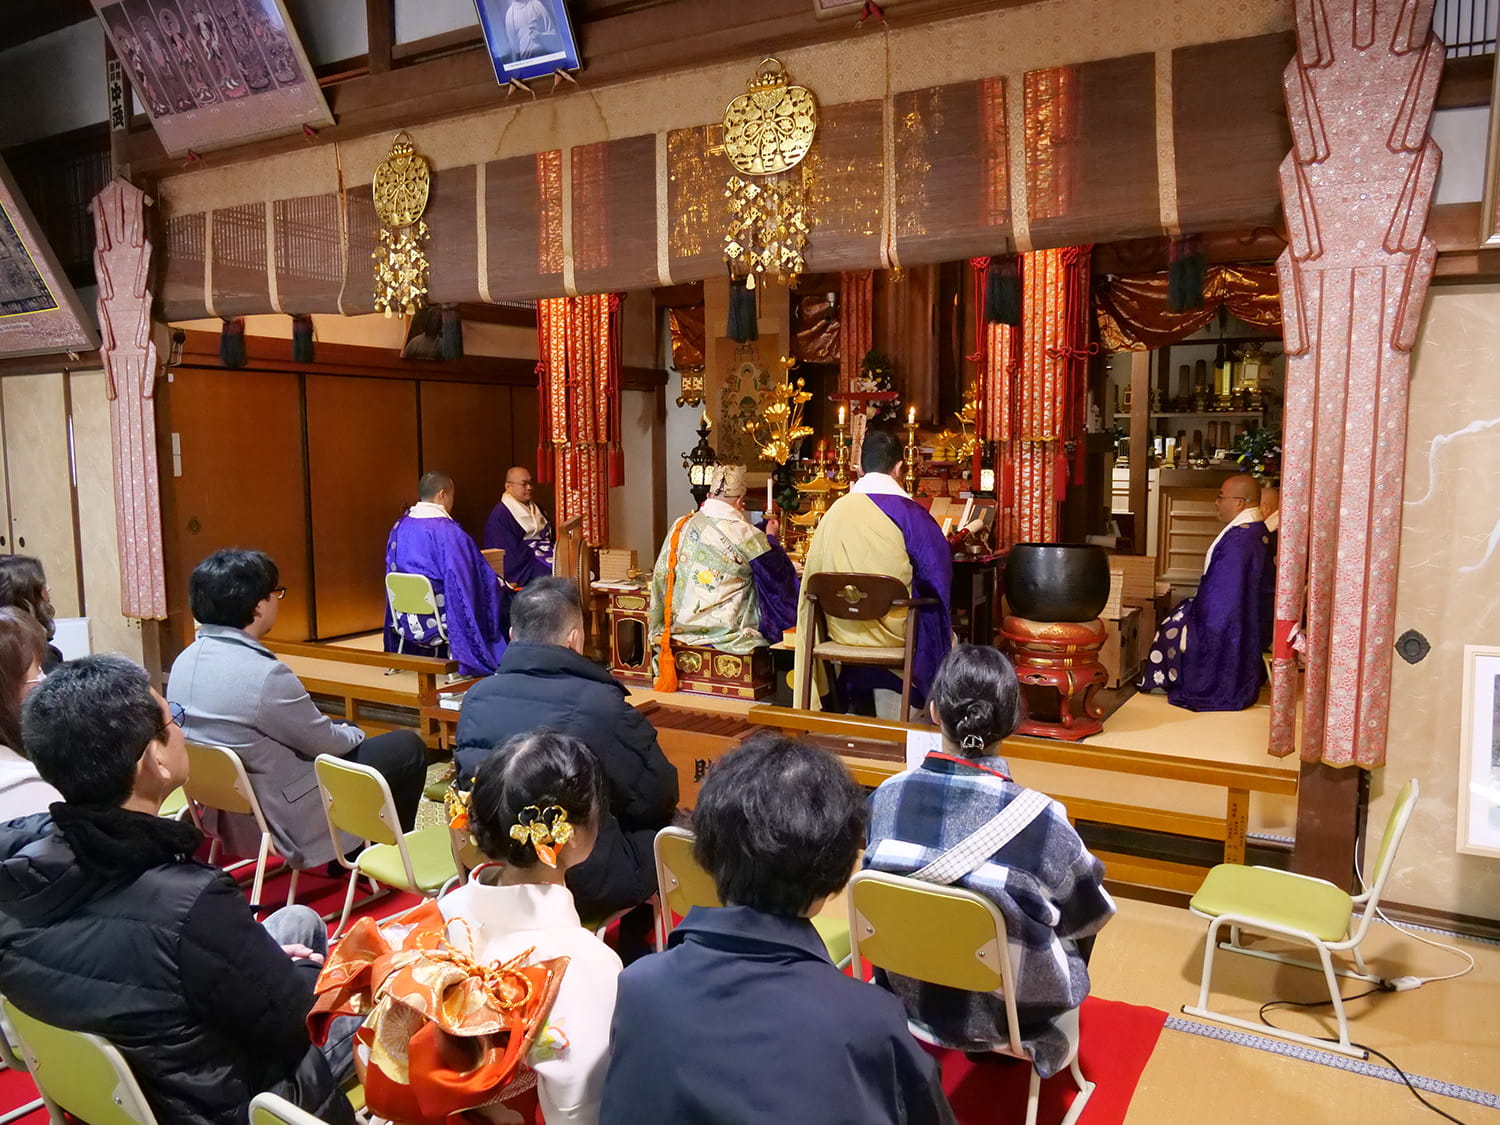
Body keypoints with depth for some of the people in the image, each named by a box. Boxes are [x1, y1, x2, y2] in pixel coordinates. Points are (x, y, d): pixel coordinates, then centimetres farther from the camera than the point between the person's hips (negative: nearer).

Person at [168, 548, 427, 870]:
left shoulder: (185, 661, -3)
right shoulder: (263, 674, -30)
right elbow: (326, 742, -16)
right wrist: (356, 735, 6)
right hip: (281, 819, -9)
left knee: (343, 732, 27)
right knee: (408, 746, 4)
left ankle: (344, 855, 34)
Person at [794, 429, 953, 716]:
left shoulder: (835, 510, -3)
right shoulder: (908, 512, -14)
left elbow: (814, 572, 6)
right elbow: (938, 574, -10)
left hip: (841, 628, 5)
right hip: (895, 631, -4)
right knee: (950, 638, 23)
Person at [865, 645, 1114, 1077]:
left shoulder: (887, 796, -19)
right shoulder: (1038, 818, -29)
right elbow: (1090, 915, -11)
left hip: (908, 996, 4)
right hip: (1006, 1011, -3)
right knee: (1078, 915, 26)